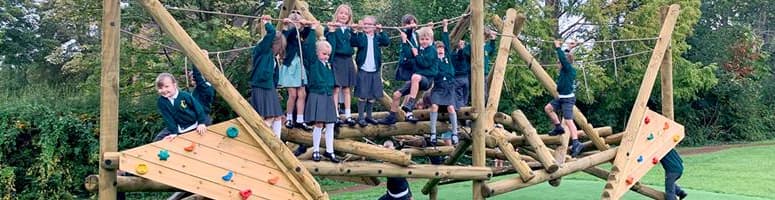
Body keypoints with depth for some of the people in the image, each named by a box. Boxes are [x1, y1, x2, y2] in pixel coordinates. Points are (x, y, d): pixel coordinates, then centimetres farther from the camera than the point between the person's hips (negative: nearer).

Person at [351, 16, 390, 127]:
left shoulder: (378, 37, 7)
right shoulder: (360, 36, -1)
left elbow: (387, 42, -10)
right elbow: (353, 43, -19)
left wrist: (380, 31, -15)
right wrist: (358, 31, -21)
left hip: (375, 71, 4)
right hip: (363, 70, -4)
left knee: (373, 95, 10)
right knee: (363, 95, -4)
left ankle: (368, 116, 23)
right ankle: (360, 117, 4)